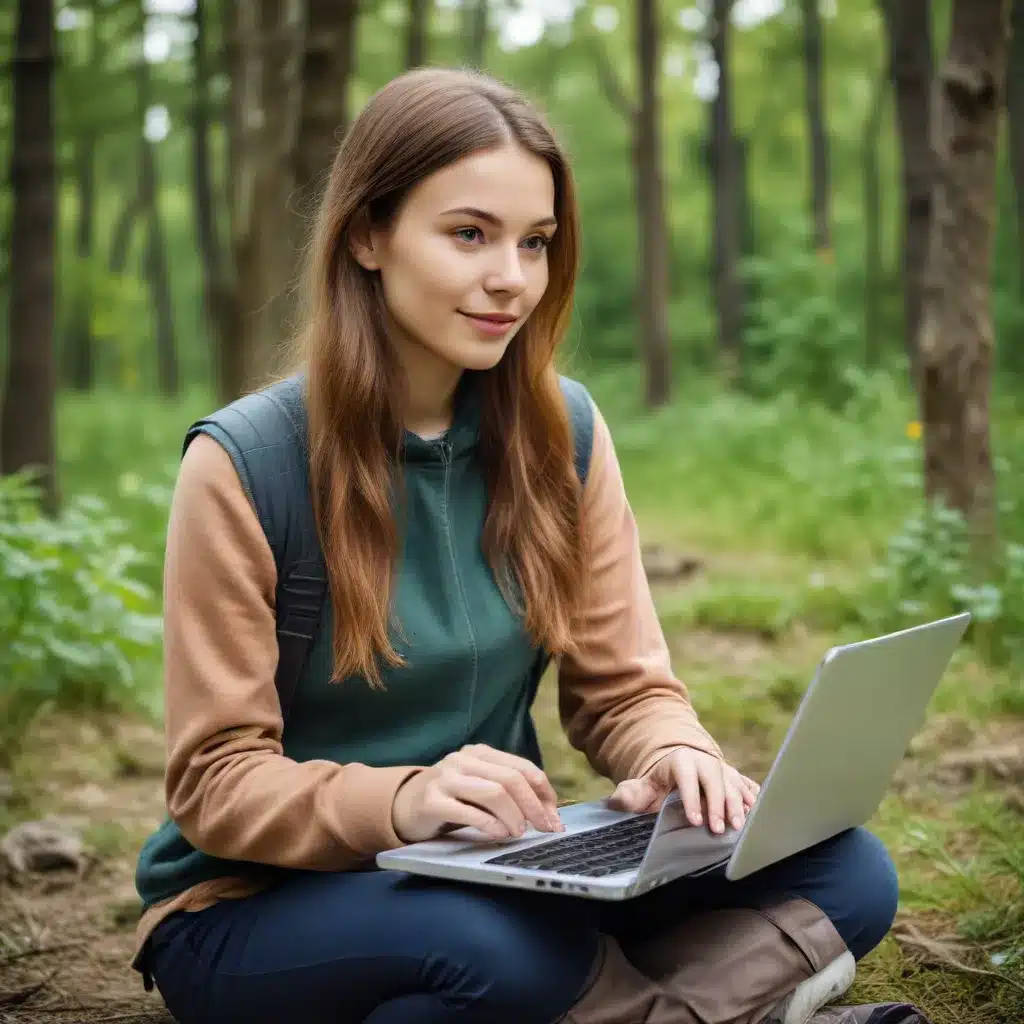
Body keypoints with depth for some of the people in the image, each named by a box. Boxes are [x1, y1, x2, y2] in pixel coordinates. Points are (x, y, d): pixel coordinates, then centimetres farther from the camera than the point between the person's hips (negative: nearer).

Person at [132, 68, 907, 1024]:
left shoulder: (562, 434, -1)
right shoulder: (242, 466, -14)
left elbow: (623, 687, 3)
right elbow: (218, 781, -14)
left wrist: (675, 756, -21)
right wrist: (403, 800, -33)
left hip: (490, 874, 4)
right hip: (259, 907, -4)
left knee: (844, 869, -15)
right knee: (514, 947, -37)